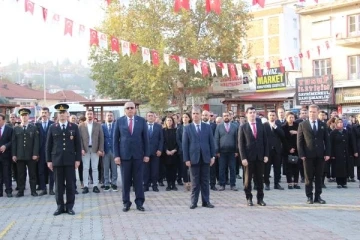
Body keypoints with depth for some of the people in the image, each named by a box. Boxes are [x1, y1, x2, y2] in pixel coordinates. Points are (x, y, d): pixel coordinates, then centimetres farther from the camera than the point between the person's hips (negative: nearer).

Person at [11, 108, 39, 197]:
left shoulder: (34, 128, 6)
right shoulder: (16, 129, 9)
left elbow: (36, 142, 0)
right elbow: (13, 142, 6)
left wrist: (35, 154, -8)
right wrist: (14, 154, -1)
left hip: (31, 155, -1)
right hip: (19, 155, 1)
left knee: (32, 174, 3)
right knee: (21, 174, 4)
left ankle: (33, 191, 8)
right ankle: (21, 191, 9)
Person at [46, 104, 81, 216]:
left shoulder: (74, 127, 5)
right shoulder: (52, 128, 7)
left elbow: (78, 144, 4)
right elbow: (48, 145, 7)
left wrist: (78, 159, -2)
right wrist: (49, 160, 1)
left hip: (70, 160, 0)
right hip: (57, 160, 0)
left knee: (70, 184, 2)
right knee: (58, 184, 3)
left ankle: (69, 206, 9)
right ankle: (60, 206, 10)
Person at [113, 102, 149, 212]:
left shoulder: (141, 121, 3)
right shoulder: (119, 121, 2)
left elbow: (145, 139, 4)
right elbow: (116, 139, 3)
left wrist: (146, 154, 0)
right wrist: (116, 155, -4)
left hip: (138, 155, 0)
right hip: (124, 155, 0)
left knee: (139, 180, 3)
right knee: (125, 180, 4)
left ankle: (139, 203, 11)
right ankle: (126, 203, 13)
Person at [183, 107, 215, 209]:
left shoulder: (207, 127, 7)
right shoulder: (187, 128, 3)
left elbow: (211, 142, 7)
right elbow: (185, 145, 0)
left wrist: (213, 156, 0)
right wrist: (186, 159, -6)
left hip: (205, 158, 2)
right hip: (194, 158, -1)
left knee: (205, 181, 6)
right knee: (195, 182, 3)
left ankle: (206, 201, 12)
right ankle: (194, 202, 9)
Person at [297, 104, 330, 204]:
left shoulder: (323, 125, 9)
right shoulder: (302, 125, 2)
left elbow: (327, 140, 8)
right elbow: (299, 141, 0)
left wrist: (327, 153, -1)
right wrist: (301, 154, -8)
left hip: (320, 155, 2)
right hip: (308, 155, -2)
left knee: (319, 177, 6)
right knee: (309, 177, 2)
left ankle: (318, 196, 12)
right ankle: (309, 197, 8)